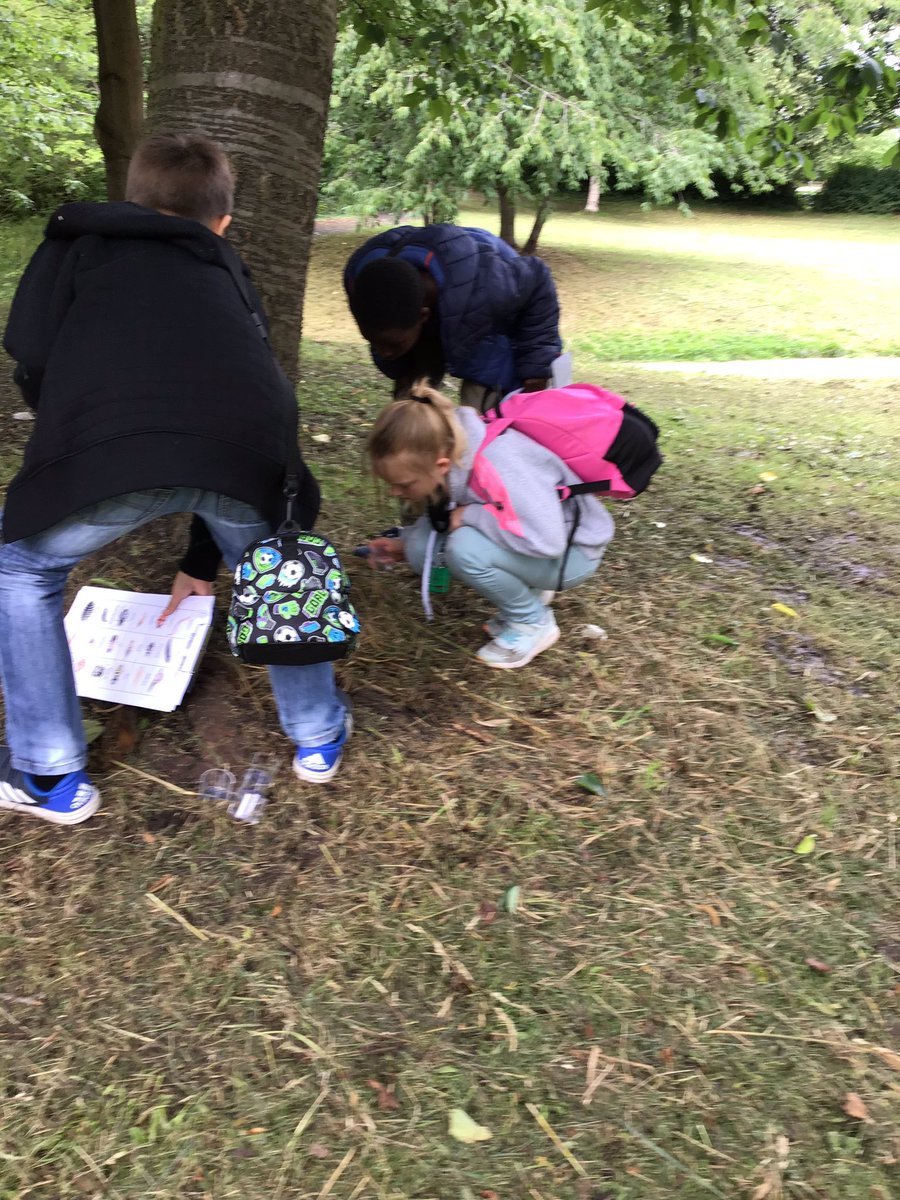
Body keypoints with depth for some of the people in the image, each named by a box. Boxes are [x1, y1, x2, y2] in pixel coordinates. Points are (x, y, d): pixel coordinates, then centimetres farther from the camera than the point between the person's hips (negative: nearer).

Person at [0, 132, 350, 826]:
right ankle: (318, 735, 40)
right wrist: (203, 565, 49)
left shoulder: (80, 241, 30)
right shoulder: (227, 273, 38)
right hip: (251, 448, 3)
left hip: (108, 444, -2)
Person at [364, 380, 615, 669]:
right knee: (421, 548, -10)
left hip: (571, 548, -7)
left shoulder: (496, 464, -35)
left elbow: (547, 540, -41)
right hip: (522, 543, 7)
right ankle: (522, 591, 9)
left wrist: (471, 514, -30)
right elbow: (449, 517, 6)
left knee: (466, 548, -32)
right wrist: (403, 546, -7)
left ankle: (534, 623, -5)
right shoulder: (448, 448, -12)